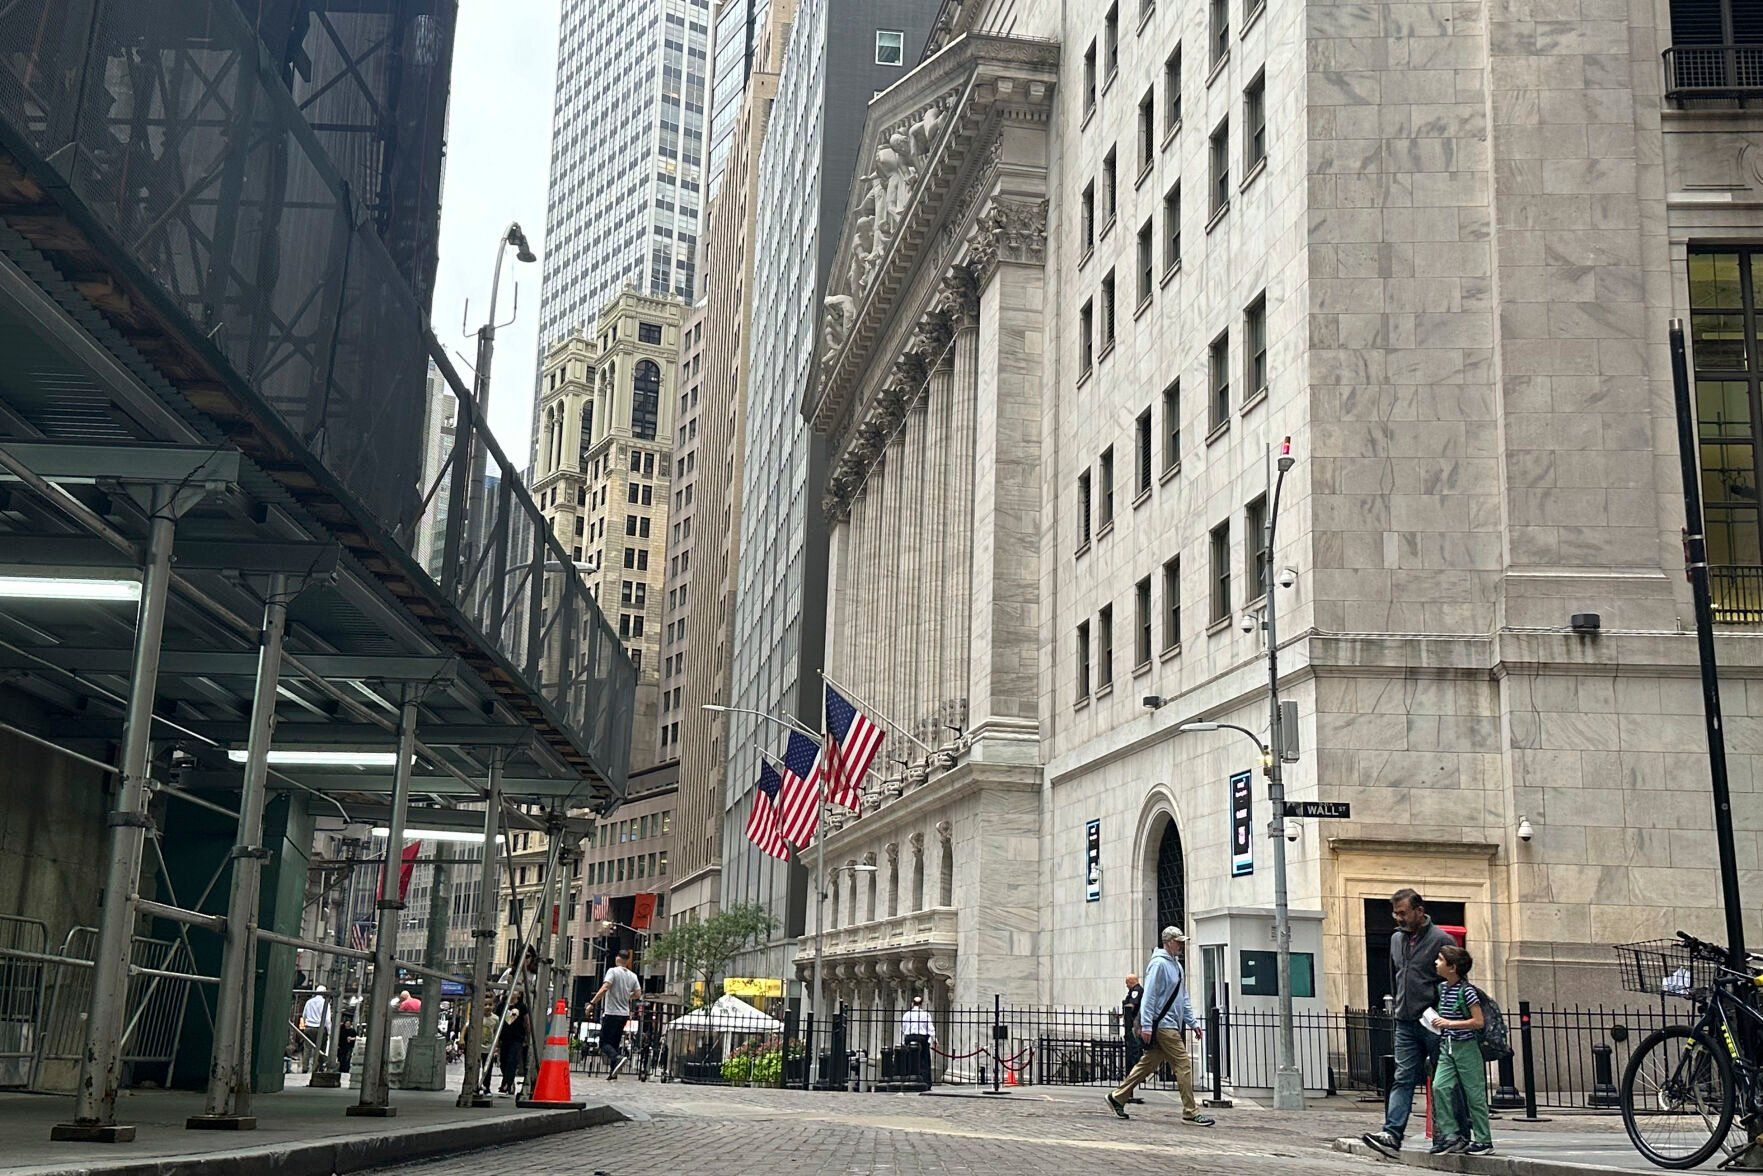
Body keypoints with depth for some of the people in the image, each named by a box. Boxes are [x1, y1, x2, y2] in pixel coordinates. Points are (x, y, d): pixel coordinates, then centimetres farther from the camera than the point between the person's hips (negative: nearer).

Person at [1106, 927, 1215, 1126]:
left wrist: (1193, 1021, 16)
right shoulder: (1159, 964, -11)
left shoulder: (1176, 965, 18)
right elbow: (1149, 996, -15)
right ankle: (1190, 1112, -4)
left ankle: (1117, 1097, 19)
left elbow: (1184, 999, 24)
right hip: (1163, 1025, -9)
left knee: (1148, 1064, 12)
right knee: (1183, 1065, -8)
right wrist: (1146, 1025, -18)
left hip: (1174, 1025, 9)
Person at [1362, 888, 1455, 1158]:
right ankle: (1392, 1135, -14)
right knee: (1403, 1079, -4)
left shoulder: (1441, 940, -6)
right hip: (1405, 1023, 6)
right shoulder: (1397, 939, 16)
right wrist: (1395, 1007, 22)